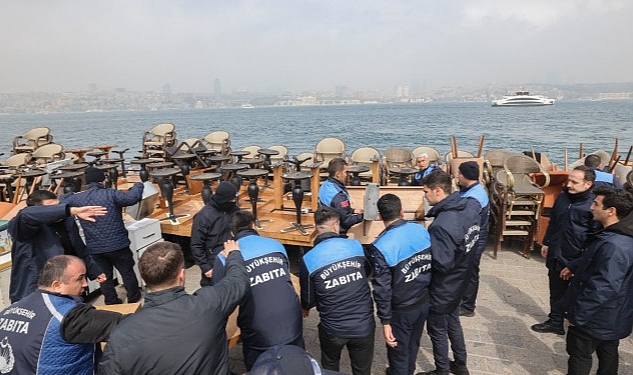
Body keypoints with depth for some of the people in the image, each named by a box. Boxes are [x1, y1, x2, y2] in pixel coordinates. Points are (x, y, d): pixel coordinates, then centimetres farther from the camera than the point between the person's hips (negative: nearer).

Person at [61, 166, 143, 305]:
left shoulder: (77, 198, -1)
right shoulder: (111, 194, -13)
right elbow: (132, 197, -25)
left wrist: (72, 193, 30)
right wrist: (138, 184, -8)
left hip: (94, 249, 3)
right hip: (118, 245, -3)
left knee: (105, 276, 18)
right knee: (127, 272, 14)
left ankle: (112, 303, 28)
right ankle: (134, 299, 27)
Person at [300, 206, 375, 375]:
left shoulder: (308, 259, -16)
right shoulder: (356, 246, -9)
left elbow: (308, 299, -3)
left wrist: (306, 308, 21)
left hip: (333, 329, -1)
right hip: (364, 326, 1)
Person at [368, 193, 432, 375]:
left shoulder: (381, 246, -26)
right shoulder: (421, 230, -9)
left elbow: (382, 288, -21)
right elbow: (431, 264, 4)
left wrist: (385, 321, -12)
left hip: (402, 309, -6)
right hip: (425, 301, 6)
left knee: (398, 351, 18)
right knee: (413, 343, 29)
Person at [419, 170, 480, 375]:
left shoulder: (442, 225, -35)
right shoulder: (470, 208, -8)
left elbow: (441, 264, -30)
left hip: (443, 287, -8)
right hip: (460, 281, 8)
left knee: (437, 330, 14)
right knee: (453, 321, 28)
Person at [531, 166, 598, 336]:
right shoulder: (562, 197, 4)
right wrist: (546, 243, 18)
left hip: (578, 258, -6)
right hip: (556, 254, 6)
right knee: (557, 290, 17)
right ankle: (555, 321, 32)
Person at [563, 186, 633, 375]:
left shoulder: (614, 246, -34)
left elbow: (602, 288, -33)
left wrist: (577, 315, -25)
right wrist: (574, 268, 15)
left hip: (595, 318, -9)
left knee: (579, 356, 9)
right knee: (608, 353, 26)